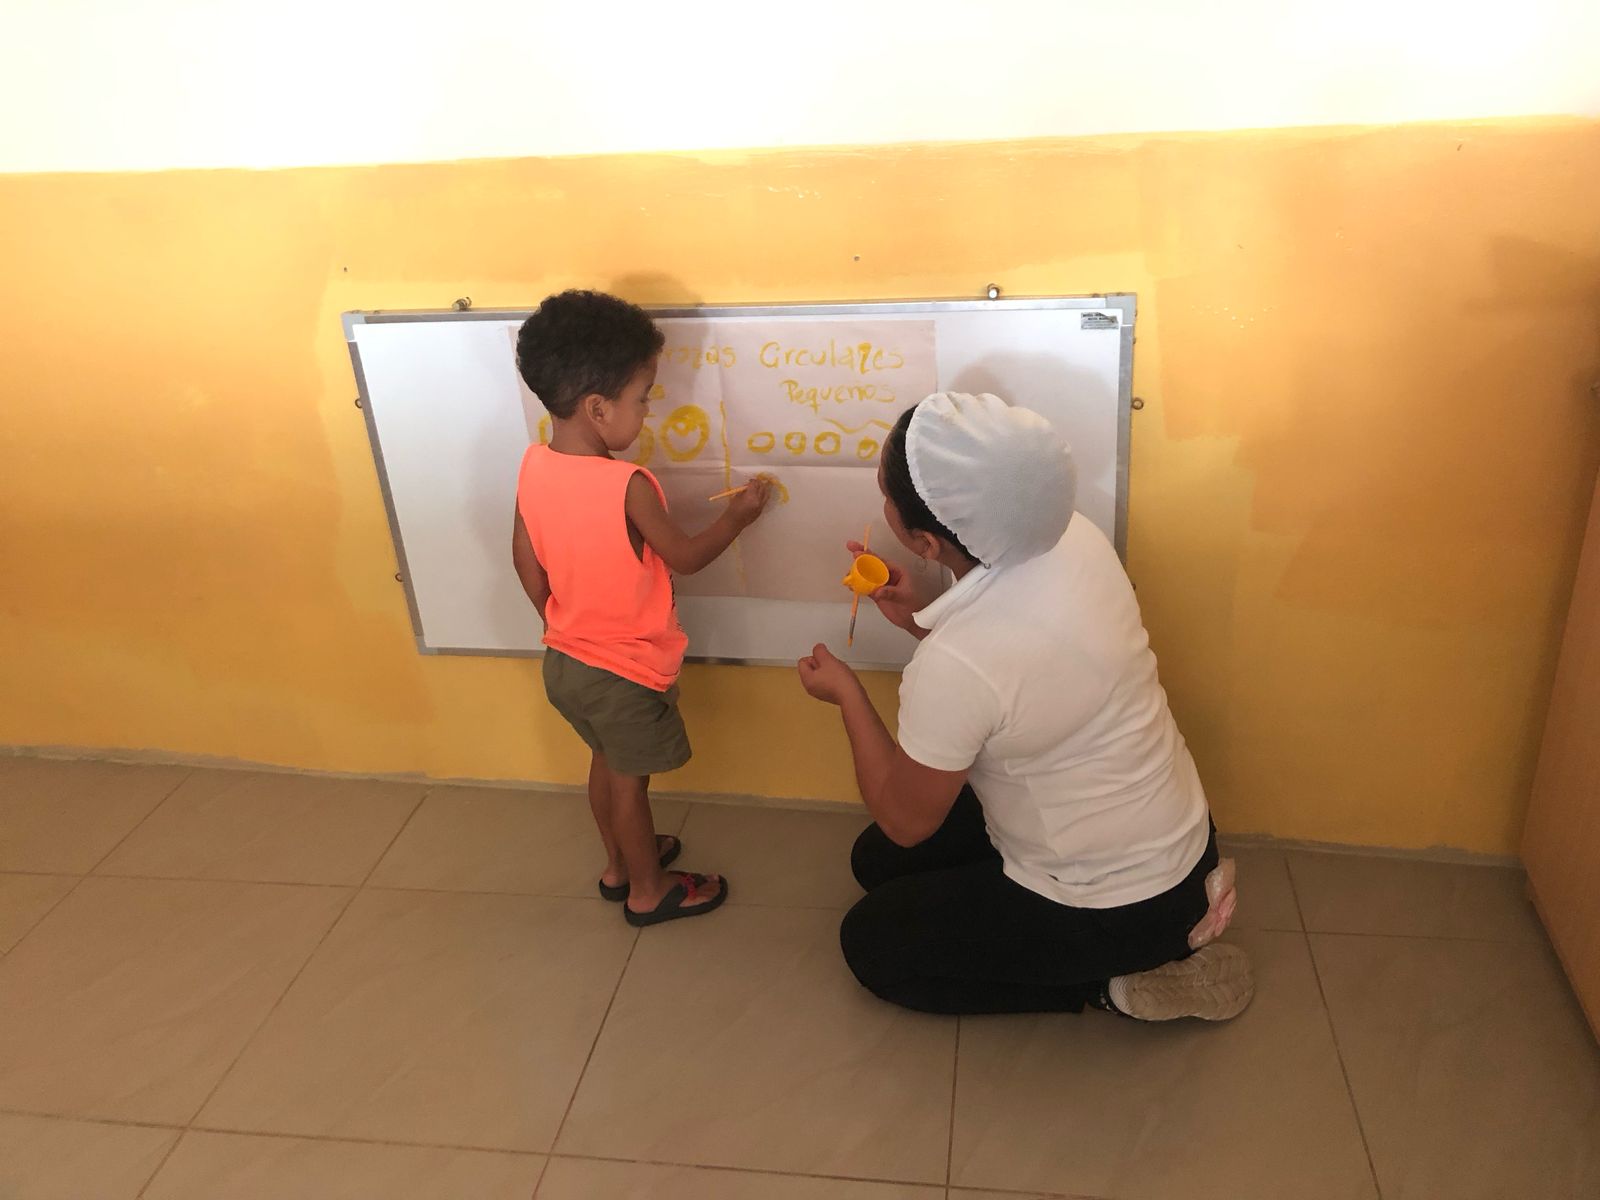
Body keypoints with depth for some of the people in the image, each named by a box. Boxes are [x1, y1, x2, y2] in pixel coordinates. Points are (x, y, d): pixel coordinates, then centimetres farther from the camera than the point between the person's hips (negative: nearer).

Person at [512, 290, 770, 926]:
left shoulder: (533, 466, -10)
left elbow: (526, 561, 1)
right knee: (629, 782, 14)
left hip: (564, 661, 7)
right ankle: (648, 891, 35)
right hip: (625, 673, -6)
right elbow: (685, 557, -15)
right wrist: (737, 515, 2)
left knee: (606, 763, 27)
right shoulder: (628, 486, -30)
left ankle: (619, 863, 47)